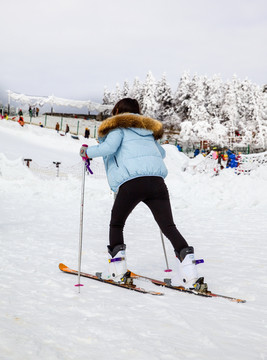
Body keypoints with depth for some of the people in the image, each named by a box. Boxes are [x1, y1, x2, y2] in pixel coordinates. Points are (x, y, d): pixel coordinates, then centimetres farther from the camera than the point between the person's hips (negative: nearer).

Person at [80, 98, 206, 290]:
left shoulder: (118, 127, 14)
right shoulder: (148, 130, 30)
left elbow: (109, 147, -5)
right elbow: (161, 152, 40)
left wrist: (88, 151, 12)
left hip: (131, 182, -4)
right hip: (157, 181, 4)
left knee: (116, 224, 15)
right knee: (169, 226, 2)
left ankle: (117, 271, 8)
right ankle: (187, 262, -15)